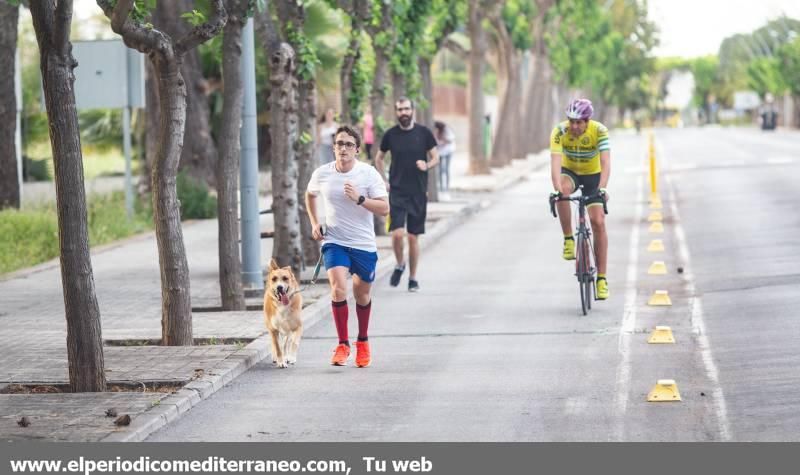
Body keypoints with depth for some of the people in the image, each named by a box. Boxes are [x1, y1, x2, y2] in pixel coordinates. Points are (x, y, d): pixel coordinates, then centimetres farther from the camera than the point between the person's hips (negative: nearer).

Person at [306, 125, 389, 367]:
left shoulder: (369, 173, -9)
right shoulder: (322, 174, -3)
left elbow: (384, 208, -13)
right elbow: (310, 195, 19)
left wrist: (359, 199, -26)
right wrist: (314, 223, 9)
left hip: (364, 245, 0)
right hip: (334, 242, 0)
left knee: (362, 295, 11)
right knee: (338, 288, -20)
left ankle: (363, 341, 35)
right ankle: (342, 344, -8)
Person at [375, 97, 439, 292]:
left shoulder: (424, 133, 0)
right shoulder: (390, 134, 2)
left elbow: (435, 157, 9)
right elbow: (378, 159, 16)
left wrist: (426, 165, -13)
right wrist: (384, 181, 6)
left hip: (418, 192, 0)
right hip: (397, 192, 0)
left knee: (413, 237, 4)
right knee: (397, 234, -14)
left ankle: (413, 278, 17)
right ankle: (399, 265, 14)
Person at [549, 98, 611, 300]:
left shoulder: (599, 131, -28)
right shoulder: (560, 132, -27)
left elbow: (606, 162, -36)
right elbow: (556, 162, -37)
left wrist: (602, 187, -52)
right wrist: (557, 189, -52)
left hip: (593, 175, 0)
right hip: (570, 172, 0)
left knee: (598, 222, -10)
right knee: (562, 192, -36)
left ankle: (602, 278, -3)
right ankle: (568, 239, -18)